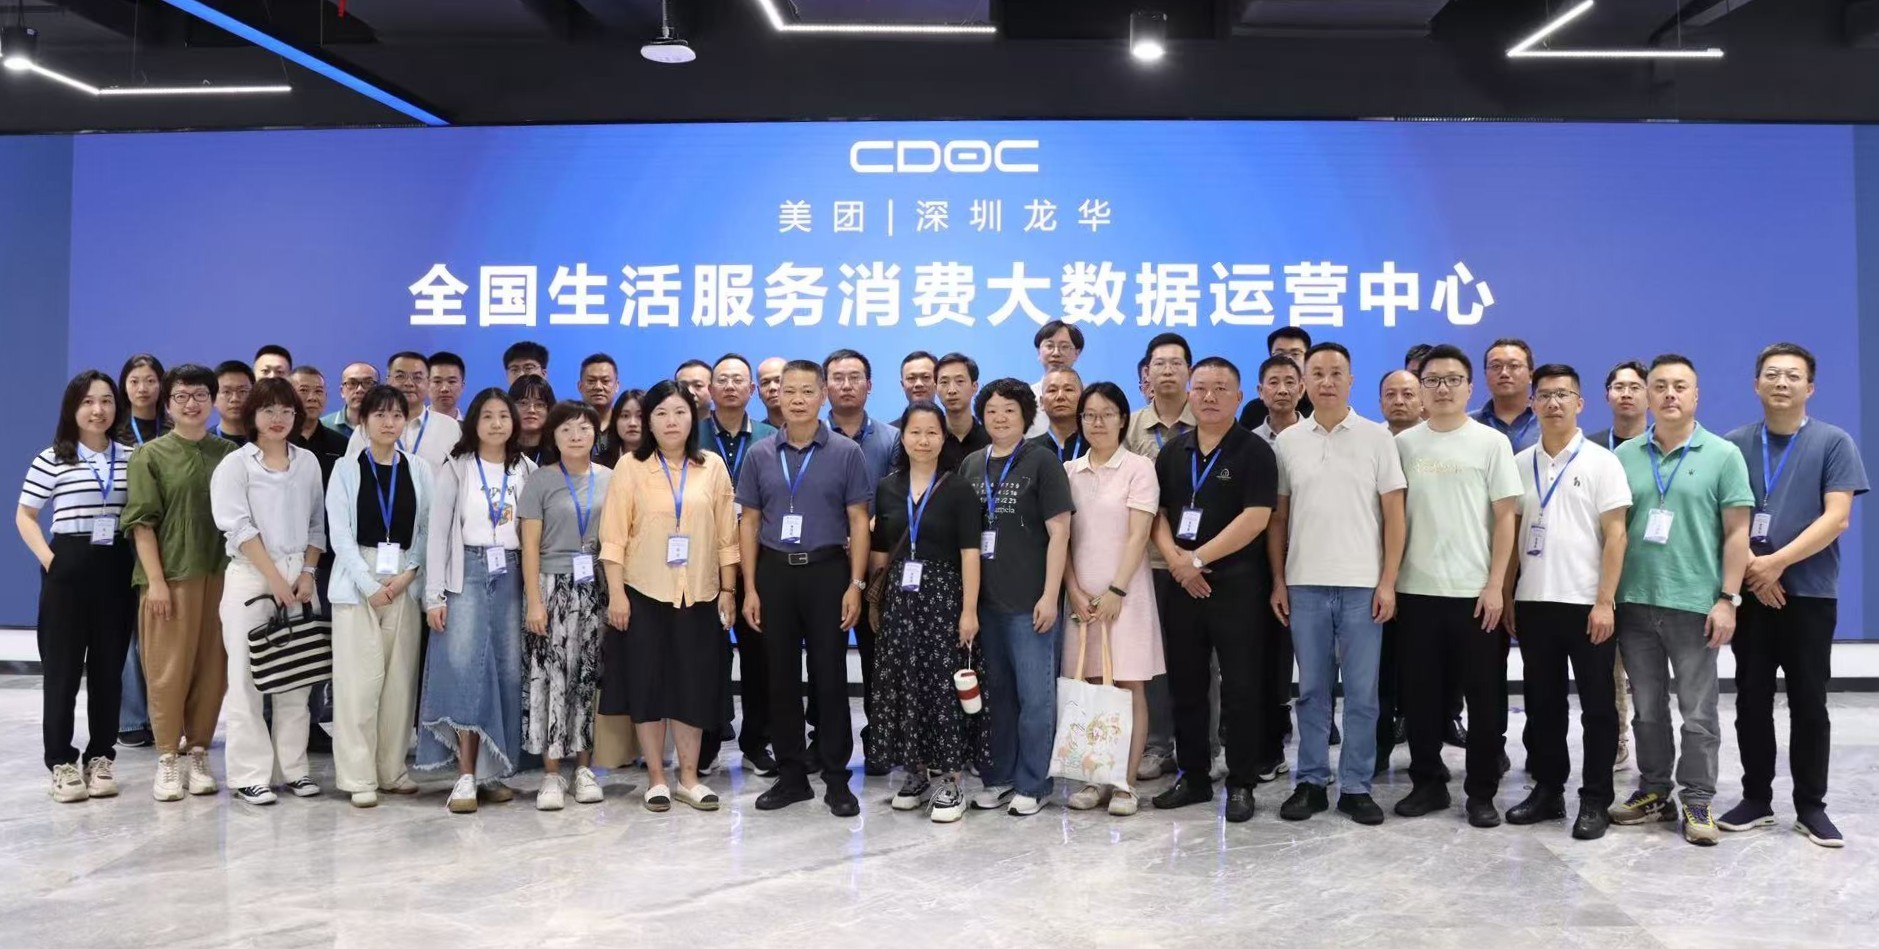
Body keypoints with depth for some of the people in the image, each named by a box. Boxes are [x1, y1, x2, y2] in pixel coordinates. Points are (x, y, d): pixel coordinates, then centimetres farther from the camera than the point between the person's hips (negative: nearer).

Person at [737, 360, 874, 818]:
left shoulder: (846, 453, -1)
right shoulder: (760, 454, 6)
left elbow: (858, 522, -1)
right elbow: (749, 522, 7)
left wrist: (856, 584, -9)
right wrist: (750, 588, 1)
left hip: (827, 571, -2)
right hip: (774, 573, 3)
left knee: (829, 676, 2)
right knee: (781, 677, 8)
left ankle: (837, 779, 12)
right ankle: (791, 775, 19)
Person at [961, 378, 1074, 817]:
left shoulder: (1042, 463, -2)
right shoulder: (970, 465, 10)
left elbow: (1059, 530, -6)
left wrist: (1050, 595, -12)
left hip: (1030, 600, -4)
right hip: (984, 599, 4)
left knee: (1035, 695, 1)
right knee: (995, 692, 13)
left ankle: (1032, 785, 12)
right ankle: (998, 777, 24)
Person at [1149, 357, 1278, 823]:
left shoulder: (1254, 451, -5)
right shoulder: (1172, 451, 12)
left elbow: (1255, 518, -14)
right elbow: (1157, 511, 10)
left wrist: (1198, 559, -14)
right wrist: (1174, 558, -8)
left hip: (1237, 584, -5)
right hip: (1181, 585, 5)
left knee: (1241, 689, 0)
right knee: (1185, 686, 10)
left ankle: (1241, 784, 10)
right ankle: (1193, 777, 22)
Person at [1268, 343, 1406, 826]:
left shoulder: (1377, 437, 1)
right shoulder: (1287, 441, 6)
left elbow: (1394, 513, 0)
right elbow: (1277, 517, 9)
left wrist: (1388, 581, -6)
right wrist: (1277, 580, 3)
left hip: (1362, 585, -1)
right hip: (1304, 584, 2)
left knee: (1361, 693, 4)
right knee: (1312, 690, 9)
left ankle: (1356, 786, 13)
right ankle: (1311, 782, 17)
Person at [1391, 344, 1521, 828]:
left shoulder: (1492, 442, 1)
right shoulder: (1404, 444, 6)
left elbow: (1504, 518, -1)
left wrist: (1495, 585, -8)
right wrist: (1388, 579, 3)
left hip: (1475, 592, -2)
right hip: (1416, 590, 2)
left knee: (1485, 698, 4)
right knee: (1420, 696, 8)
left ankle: (1481, 792, 15)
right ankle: (1428, 783, 21)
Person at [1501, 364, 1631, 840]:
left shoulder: (1601, 461, -2)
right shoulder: (1519, 464, 8)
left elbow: (1615, 535, -6)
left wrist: (1605, 602, -13)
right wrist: (1506, 595, 6)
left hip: (1586, 603, -3)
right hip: (1533, 603, 4)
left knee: (1596, 706, 3)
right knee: (1542, 704, 11)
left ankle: (1595, 801, 12)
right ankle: (1547, 789, 21)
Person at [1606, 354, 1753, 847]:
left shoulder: (1723, 455, 0)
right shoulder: (1624, 456, 7)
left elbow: (1736, 533, -2)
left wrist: (1727, 598, -9)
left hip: (1694, 604, -3)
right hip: (1634, 602, 3)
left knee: (1698, 713, 3)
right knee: (1647, 709, 12)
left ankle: (1697, 802, 13)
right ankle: (1654, 792, 24)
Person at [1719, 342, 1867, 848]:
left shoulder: (1834, 443, 0)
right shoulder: (1733, 444, 6)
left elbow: (1836, 519, -9)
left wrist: (1776, 562, -15)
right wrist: (1752, 570, -10)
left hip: (1810, 594, -2)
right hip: (1750, 594, 2)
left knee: (1809, 704, 5)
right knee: (1752, 702, 7)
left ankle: (1811, 806, 16)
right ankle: (1756, 799, 17)